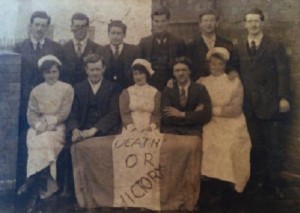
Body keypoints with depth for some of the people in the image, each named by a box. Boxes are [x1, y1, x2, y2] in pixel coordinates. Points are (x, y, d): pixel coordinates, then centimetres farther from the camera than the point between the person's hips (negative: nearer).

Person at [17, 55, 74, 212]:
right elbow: (31, 113, 7)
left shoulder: (67, 89, 9)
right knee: (38, 143, -32)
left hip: (57, 127, -2)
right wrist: (38, 124, -15)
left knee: (45, 142, -34)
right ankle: (39, 189, -34)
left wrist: (48, 122, -15)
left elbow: (64, 113, -1)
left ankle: (32, 184, -29)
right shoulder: (36, 91, 17)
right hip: (38, 128, 2)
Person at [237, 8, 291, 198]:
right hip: (250, 105, 3)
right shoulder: (239, 48, 9)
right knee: (255, 145, 9)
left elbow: (283, 73, -5)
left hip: (271, 104, -3)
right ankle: (258, 179, 20)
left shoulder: (275, 46, 0)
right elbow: (239, 73, 7)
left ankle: (274, 183, 11)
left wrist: (283, 97, -14)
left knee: (274, 146, 2)